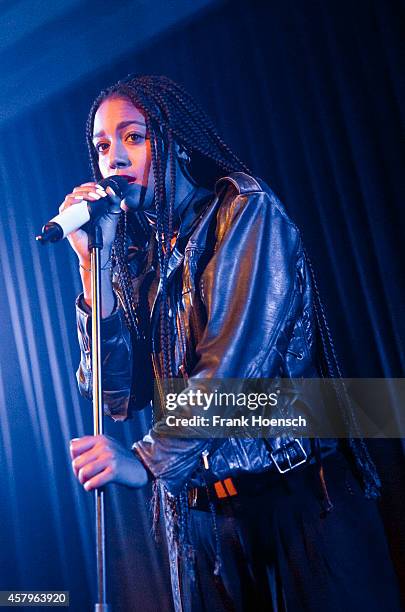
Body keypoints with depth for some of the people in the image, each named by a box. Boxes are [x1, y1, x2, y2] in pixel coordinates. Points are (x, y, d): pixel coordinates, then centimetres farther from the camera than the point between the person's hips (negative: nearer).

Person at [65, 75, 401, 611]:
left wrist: (148, 459, -25)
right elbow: (119, 397, 2)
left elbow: (238, 359, -17)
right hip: (196, 507, 5)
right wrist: (93, 263, -3)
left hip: (297, 491, -4)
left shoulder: (246, 211, -4)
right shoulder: (136, 259, 11)